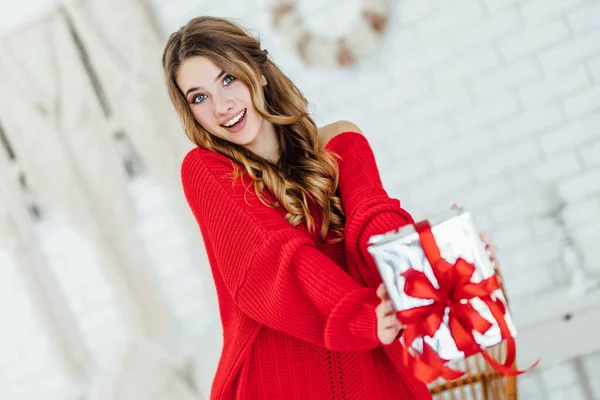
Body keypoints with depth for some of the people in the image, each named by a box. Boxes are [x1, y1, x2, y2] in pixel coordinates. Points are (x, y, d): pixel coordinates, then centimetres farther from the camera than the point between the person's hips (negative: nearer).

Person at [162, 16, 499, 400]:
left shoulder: (339, 143, 2)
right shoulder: (203, 170, -3)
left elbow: (371, 220, -16)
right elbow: (276, 255, -18)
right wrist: (362, 316, -35)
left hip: (371, 369, 2)